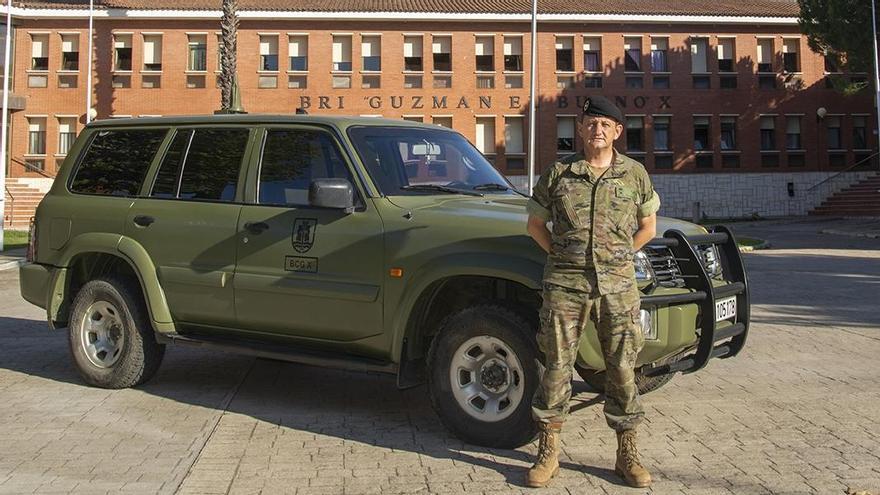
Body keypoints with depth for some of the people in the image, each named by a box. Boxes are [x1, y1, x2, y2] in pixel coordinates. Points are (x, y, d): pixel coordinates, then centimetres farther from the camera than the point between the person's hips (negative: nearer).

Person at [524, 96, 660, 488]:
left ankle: (627, 455, 15)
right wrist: (562, 257, 4)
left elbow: (648, 226, 16)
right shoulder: (558, 173, 4)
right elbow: (535, 223, 13)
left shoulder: (635, 174, 7)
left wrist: (616, 257, 7)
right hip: (565, 284, -1)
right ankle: (548, 452, 12)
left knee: (622, 368, 4)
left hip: (617, 284, 1)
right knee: (557, 365, 1)